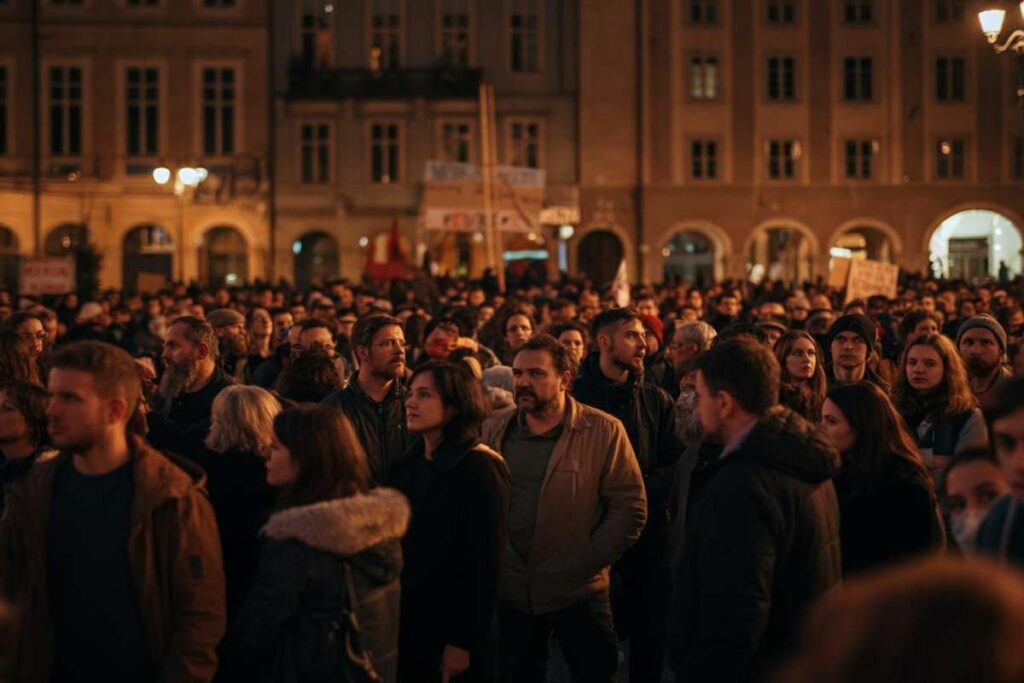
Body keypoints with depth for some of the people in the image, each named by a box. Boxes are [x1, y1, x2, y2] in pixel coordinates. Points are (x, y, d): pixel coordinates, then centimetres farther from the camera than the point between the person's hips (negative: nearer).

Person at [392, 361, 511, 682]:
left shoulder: (479, 469, -14)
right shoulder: (408, 464, 8)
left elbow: (486, 563, -16)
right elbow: (399, 548, 11)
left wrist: (464, 642, -18)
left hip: (450, 633, -6)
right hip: (405, 626, 7)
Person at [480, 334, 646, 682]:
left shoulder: (604, 431, -7)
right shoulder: (494, 429, 5)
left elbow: (630, 507, -8)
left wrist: (583, 564, -13)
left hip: (578, 593, -3)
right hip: (512, 592, 3)